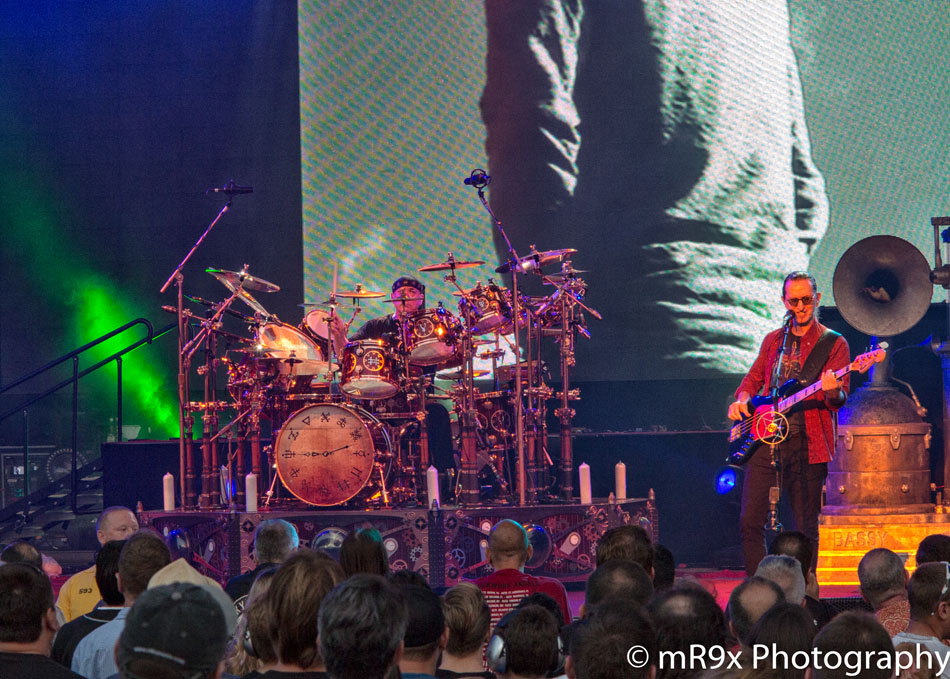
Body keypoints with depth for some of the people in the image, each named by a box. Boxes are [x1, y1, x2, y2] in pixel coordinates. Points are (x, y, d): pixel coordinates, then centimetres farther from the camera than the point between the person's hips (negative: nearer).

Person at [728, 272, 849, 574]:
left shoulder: (833, 343, 3)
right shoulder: (773, 341, 17)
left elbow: (841, 398, -4)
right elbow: (754, 377, 29)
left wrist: (832, 391, -28)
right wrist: (742, 400, 8)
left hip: (806, 444, -4)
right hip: (764, 440, 4)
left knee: (805, 530, -2)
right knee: (750, 521, -2)